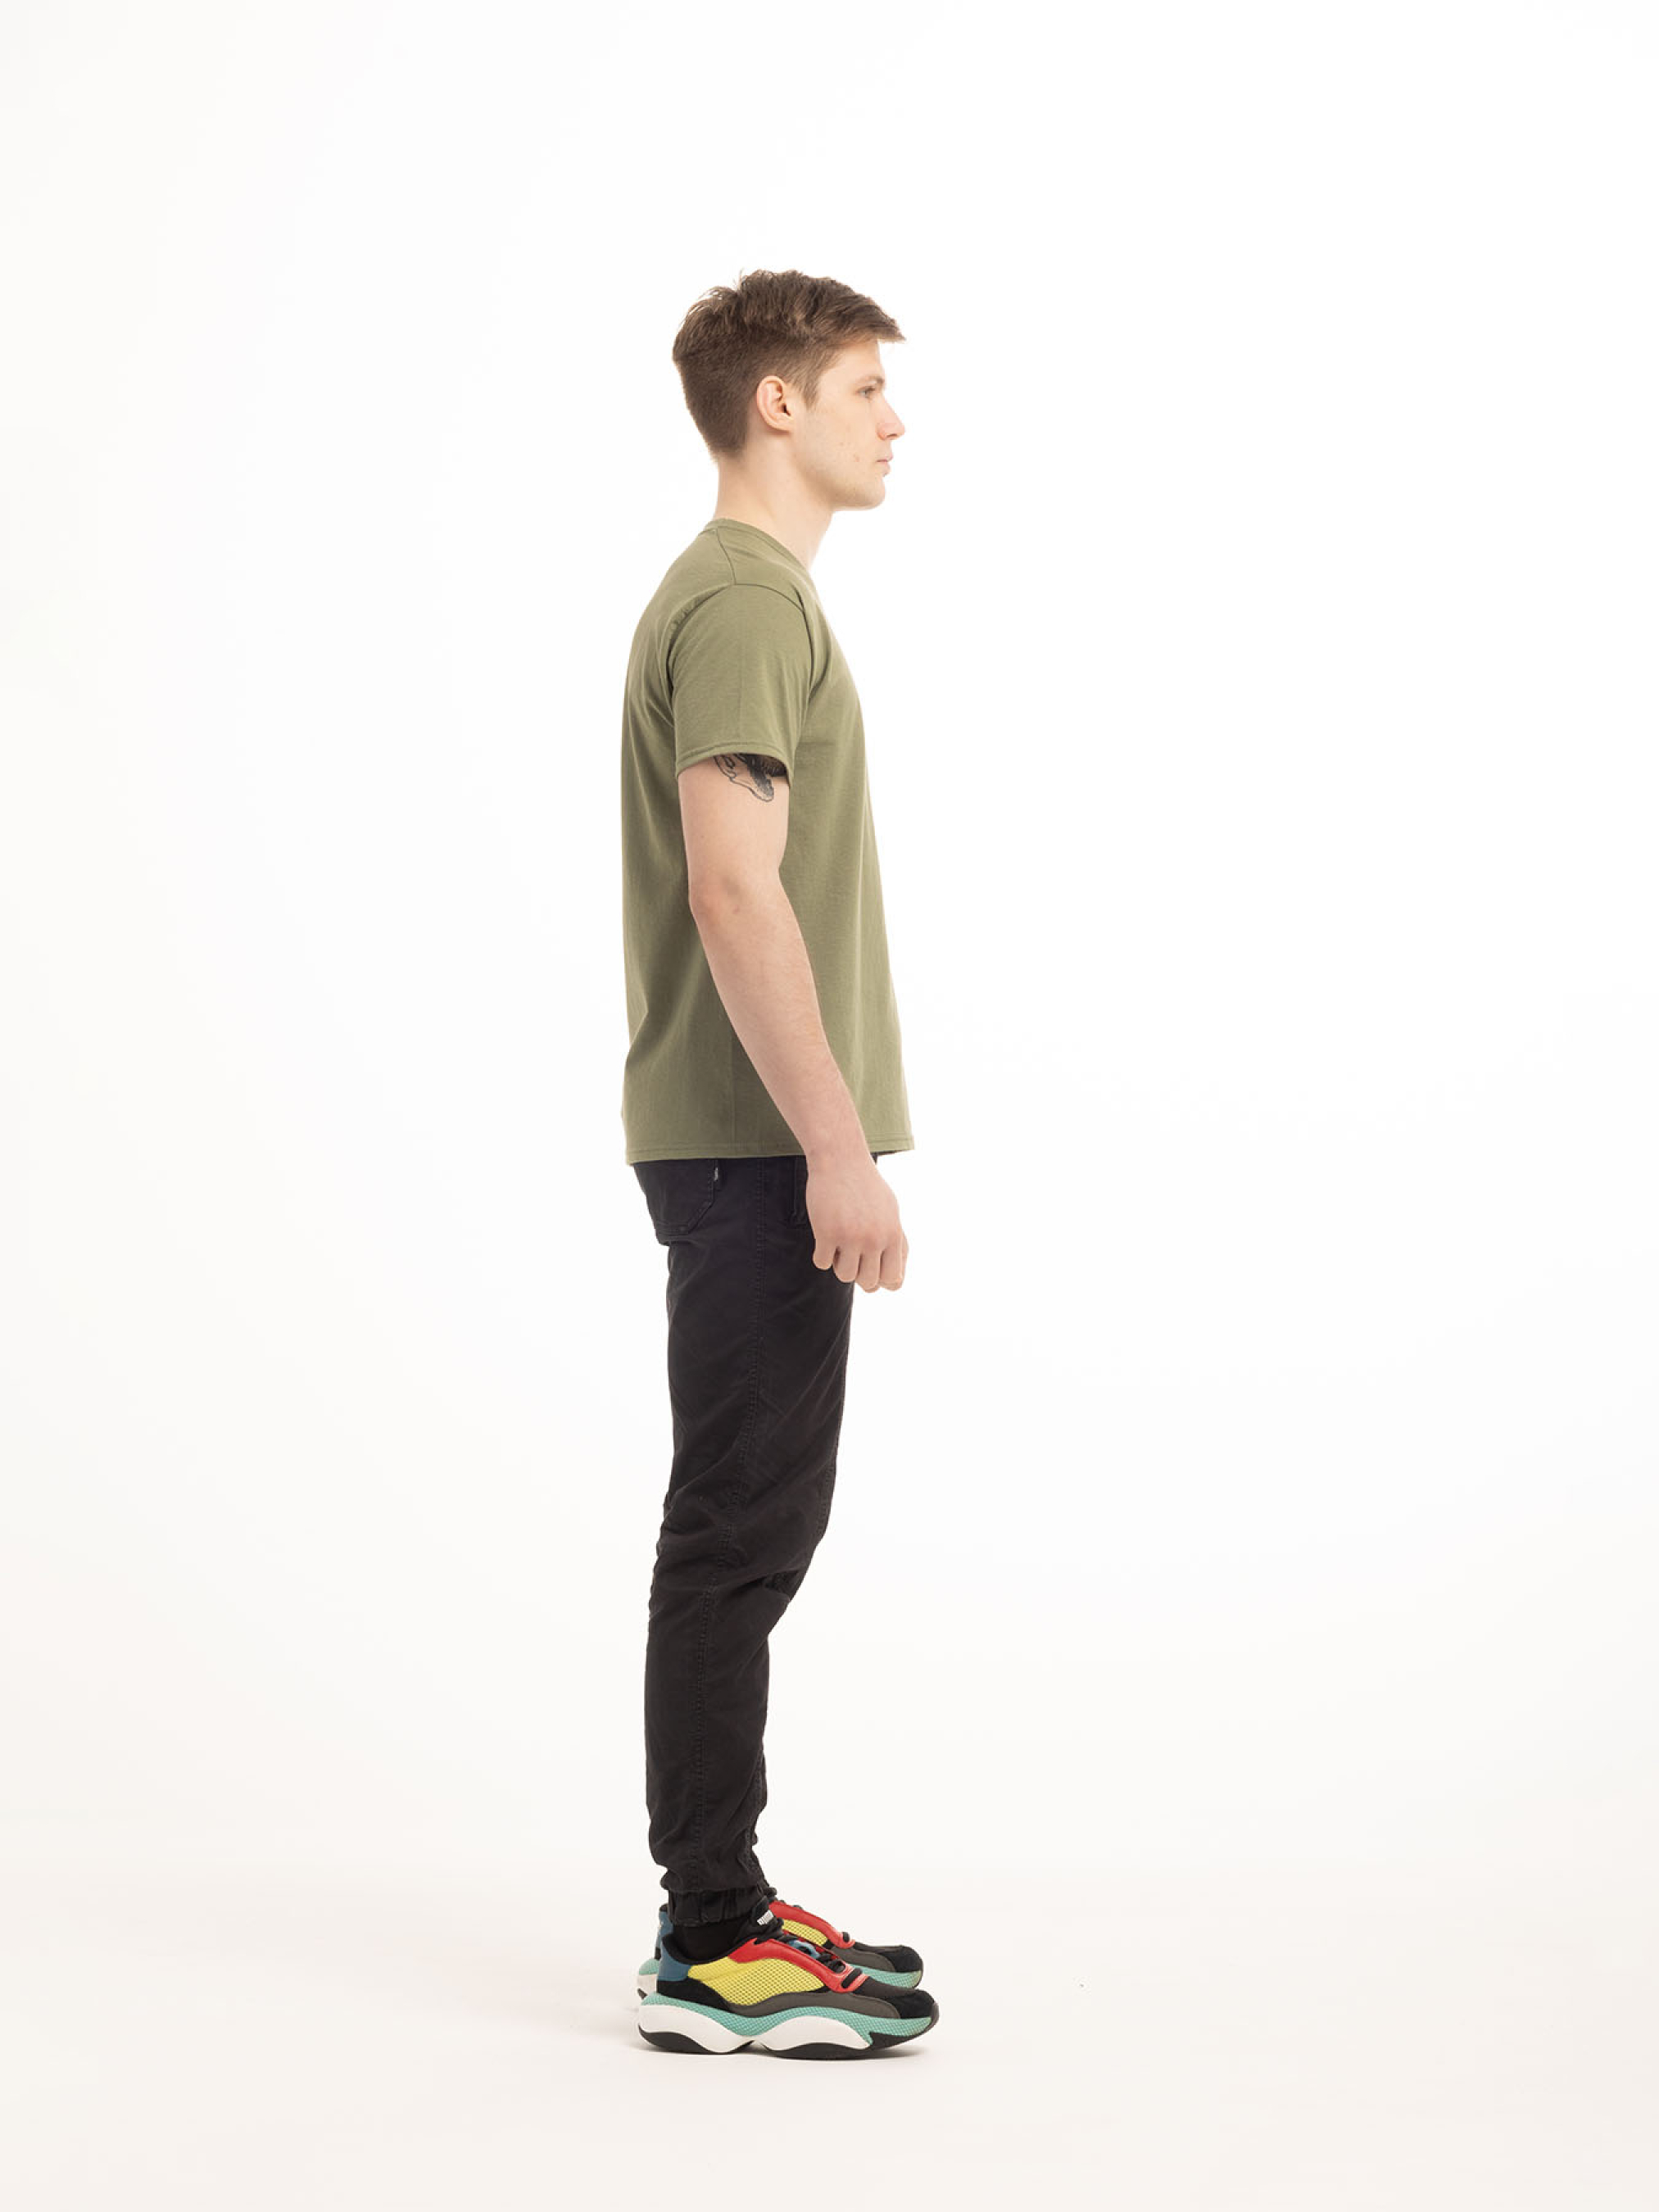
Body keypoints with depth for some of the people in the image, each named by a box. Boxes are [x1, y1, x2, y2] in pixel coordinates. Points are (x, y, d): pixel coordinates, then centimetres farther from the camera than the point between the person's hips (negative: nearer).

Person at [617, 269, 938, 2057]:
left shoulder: (747, 596, 20)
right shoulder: (740, 601, -13)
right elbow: (736, 889, -22)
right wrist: (836, 1148, -22)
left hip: (748, 1147, 10)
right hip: (756, 1145, -10)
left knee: (752, 1524, 13)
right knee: (740, 1527, -6)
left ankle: (719, 1910, 21)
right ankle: (716, 1952, 0)